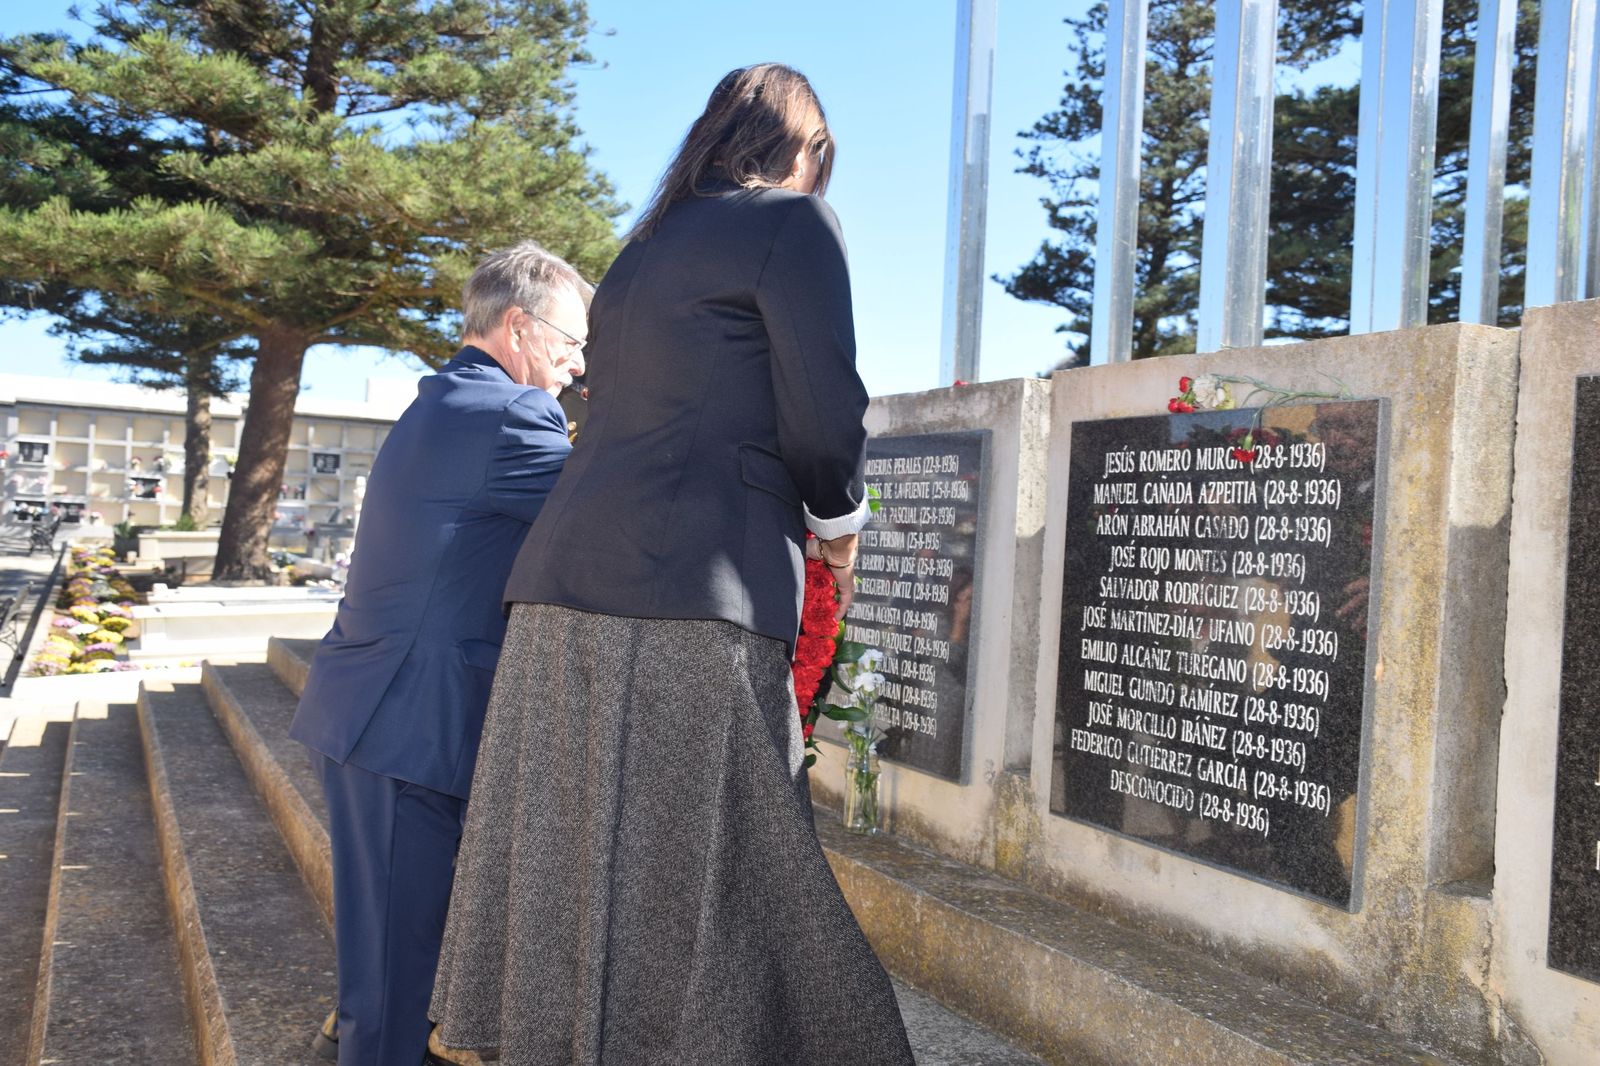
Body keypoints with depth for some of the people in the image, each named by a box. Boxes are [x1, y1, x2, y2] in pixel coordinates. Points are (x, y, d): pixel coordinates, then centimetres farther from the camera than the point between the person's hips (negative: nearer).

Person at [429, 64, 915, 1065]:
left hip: (566, 581, 8)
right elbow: (824, 412, -6)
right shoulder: (793, 221, 1)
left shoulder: (645, 249, 25)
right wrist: (840, 530, 13)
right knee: (687, 872, -2)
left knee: (575, 869, 13)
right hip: (688, 601, -8)